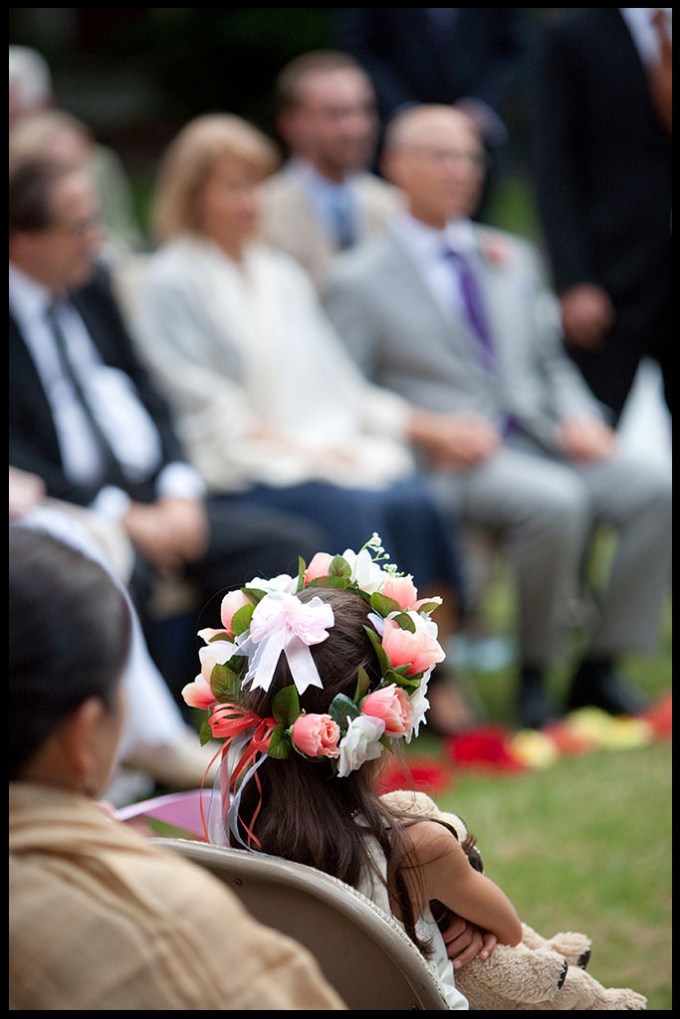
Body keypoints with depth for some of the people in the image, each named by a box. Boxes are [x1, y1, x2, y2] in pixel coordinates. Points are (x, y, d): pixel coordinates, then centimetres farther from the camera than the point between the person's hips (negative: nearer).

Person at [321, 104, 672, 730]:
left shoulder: (516, 258, 22)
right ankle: (534, 675, -17)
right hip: (451, 461, -6)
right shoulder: (359, 281, 5)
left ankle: (600, 670, -13)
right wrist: (429, 430, -15)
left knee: (657, 490, -20)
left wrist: (580, 418, 3)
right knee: (555, 502, -35)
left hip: (545, 441, 6)